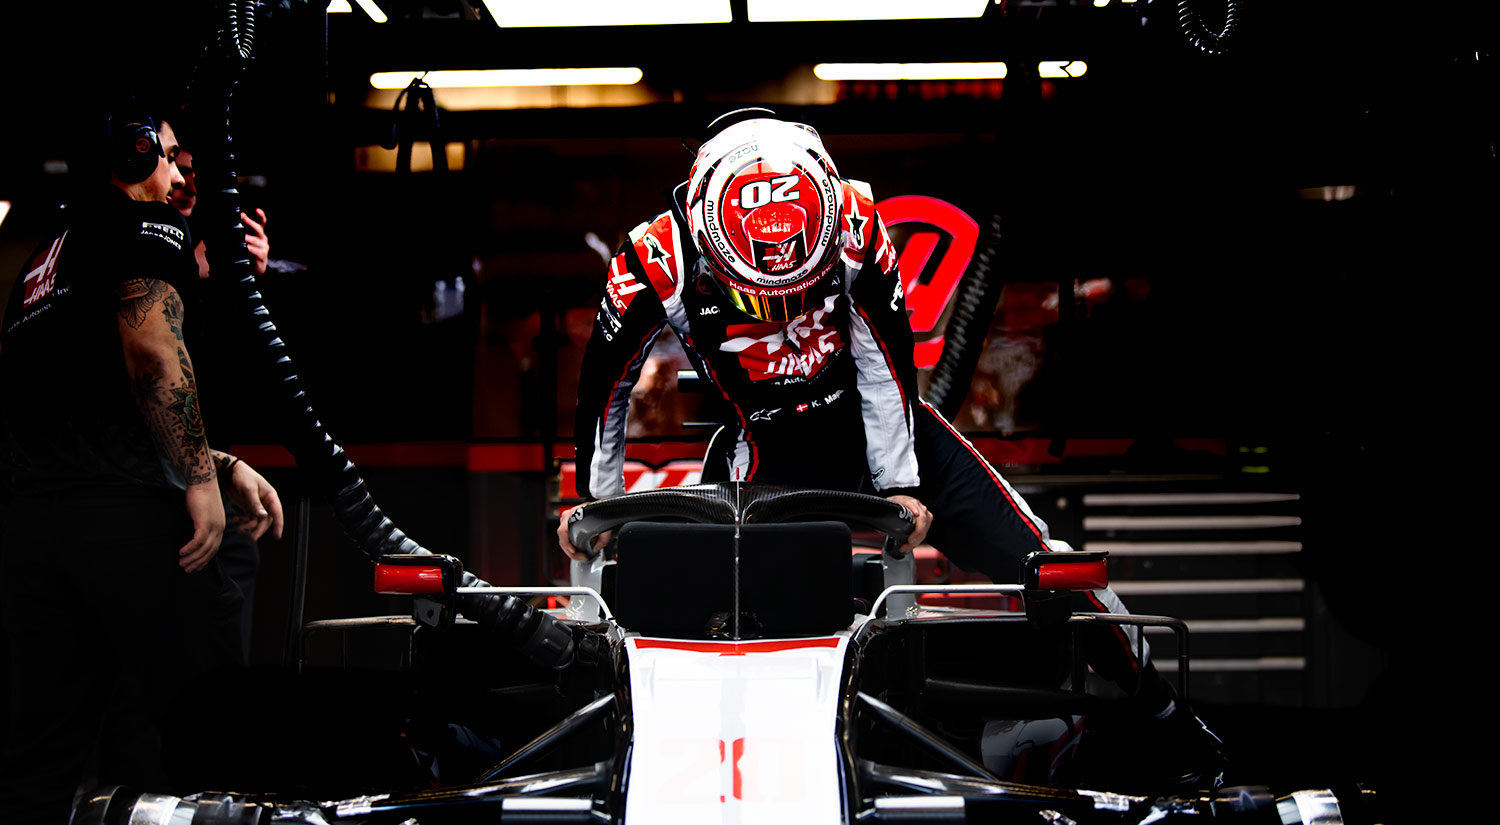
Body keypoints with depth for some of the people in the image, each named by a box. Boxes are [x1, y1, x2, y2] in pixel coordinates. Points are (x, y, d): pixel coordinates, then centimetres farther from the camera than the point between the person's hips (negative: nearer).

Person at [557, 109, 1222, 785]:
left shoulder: (854, 222, -21)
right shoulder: (658, 263, -23)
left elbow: (888, 366, -11)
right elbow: (604, 389, -7)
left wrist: (899, 485, -9)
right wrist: (596, 502, 0)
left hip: (880, 421, 1)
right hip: (768, 450, 0)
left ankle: (1159, 707, 14)